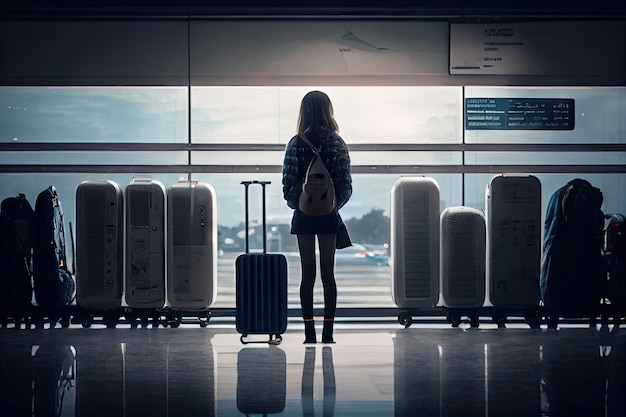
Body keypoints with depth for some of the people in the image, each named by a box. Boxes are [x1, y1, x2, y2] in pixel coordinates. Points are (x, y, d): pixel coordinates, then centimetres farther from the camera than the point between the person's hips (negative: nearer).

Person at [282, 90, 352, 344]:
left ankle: (309, 334, 3)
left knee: (307, 274, 4)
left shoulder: (297, 144, -7)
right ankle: (327, 333, 4)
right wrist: (335, 204, 12)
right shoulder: (337, 144, -3)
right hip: (328, 216, 1)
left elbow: (288, 182, -8)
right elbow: (346, 183, -4)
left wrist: (295, 204, 10)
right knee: (328, 273, 6)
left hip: (304, 216, -1)